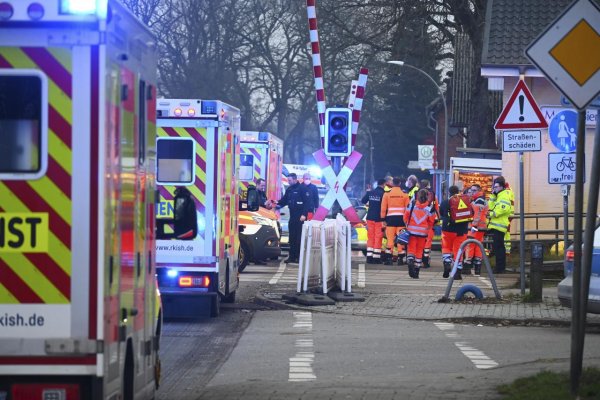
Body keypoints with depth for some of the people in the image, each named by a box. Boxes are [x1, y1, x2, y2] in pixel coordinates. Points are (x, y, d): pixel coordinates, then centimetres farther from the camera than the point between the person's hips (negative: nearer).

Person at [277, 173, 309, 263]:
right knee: (292, 237, 8)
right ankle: (292, 256, 12)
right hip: (292, 216, 7)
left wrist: (304, 214, -19)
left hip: (300, 217, -7)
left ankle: (299, 256, -3)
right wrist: (278, 204, -1)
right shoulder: (289, 189, 14)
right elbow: (284, 200, 19)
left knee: (299, 237, -6)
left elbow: (307, 202, -13)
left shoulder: (302, 188, -9)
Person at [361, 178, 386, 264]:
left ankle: (369, 256, 7)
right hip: (379, 218, -4)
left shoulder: (370, 193, 2)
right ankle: (376, 257, -1)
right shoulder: (383, 194, -12)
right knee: (378, 238, 1)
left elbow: (363, 201, 12)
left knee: (370, 237, 11)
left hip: (370, 218, 4)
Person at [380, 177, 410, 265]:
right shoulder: (404, 194, 1)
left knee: (390, 238, 3)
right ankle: (400, 258, 4)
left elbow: (383, 208, 2)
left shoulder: (387, 194, 1)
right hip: (401, 218, 0)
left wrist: (383, 219, 8)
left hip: (390, 218, 0)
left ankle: (388, 258, 0)